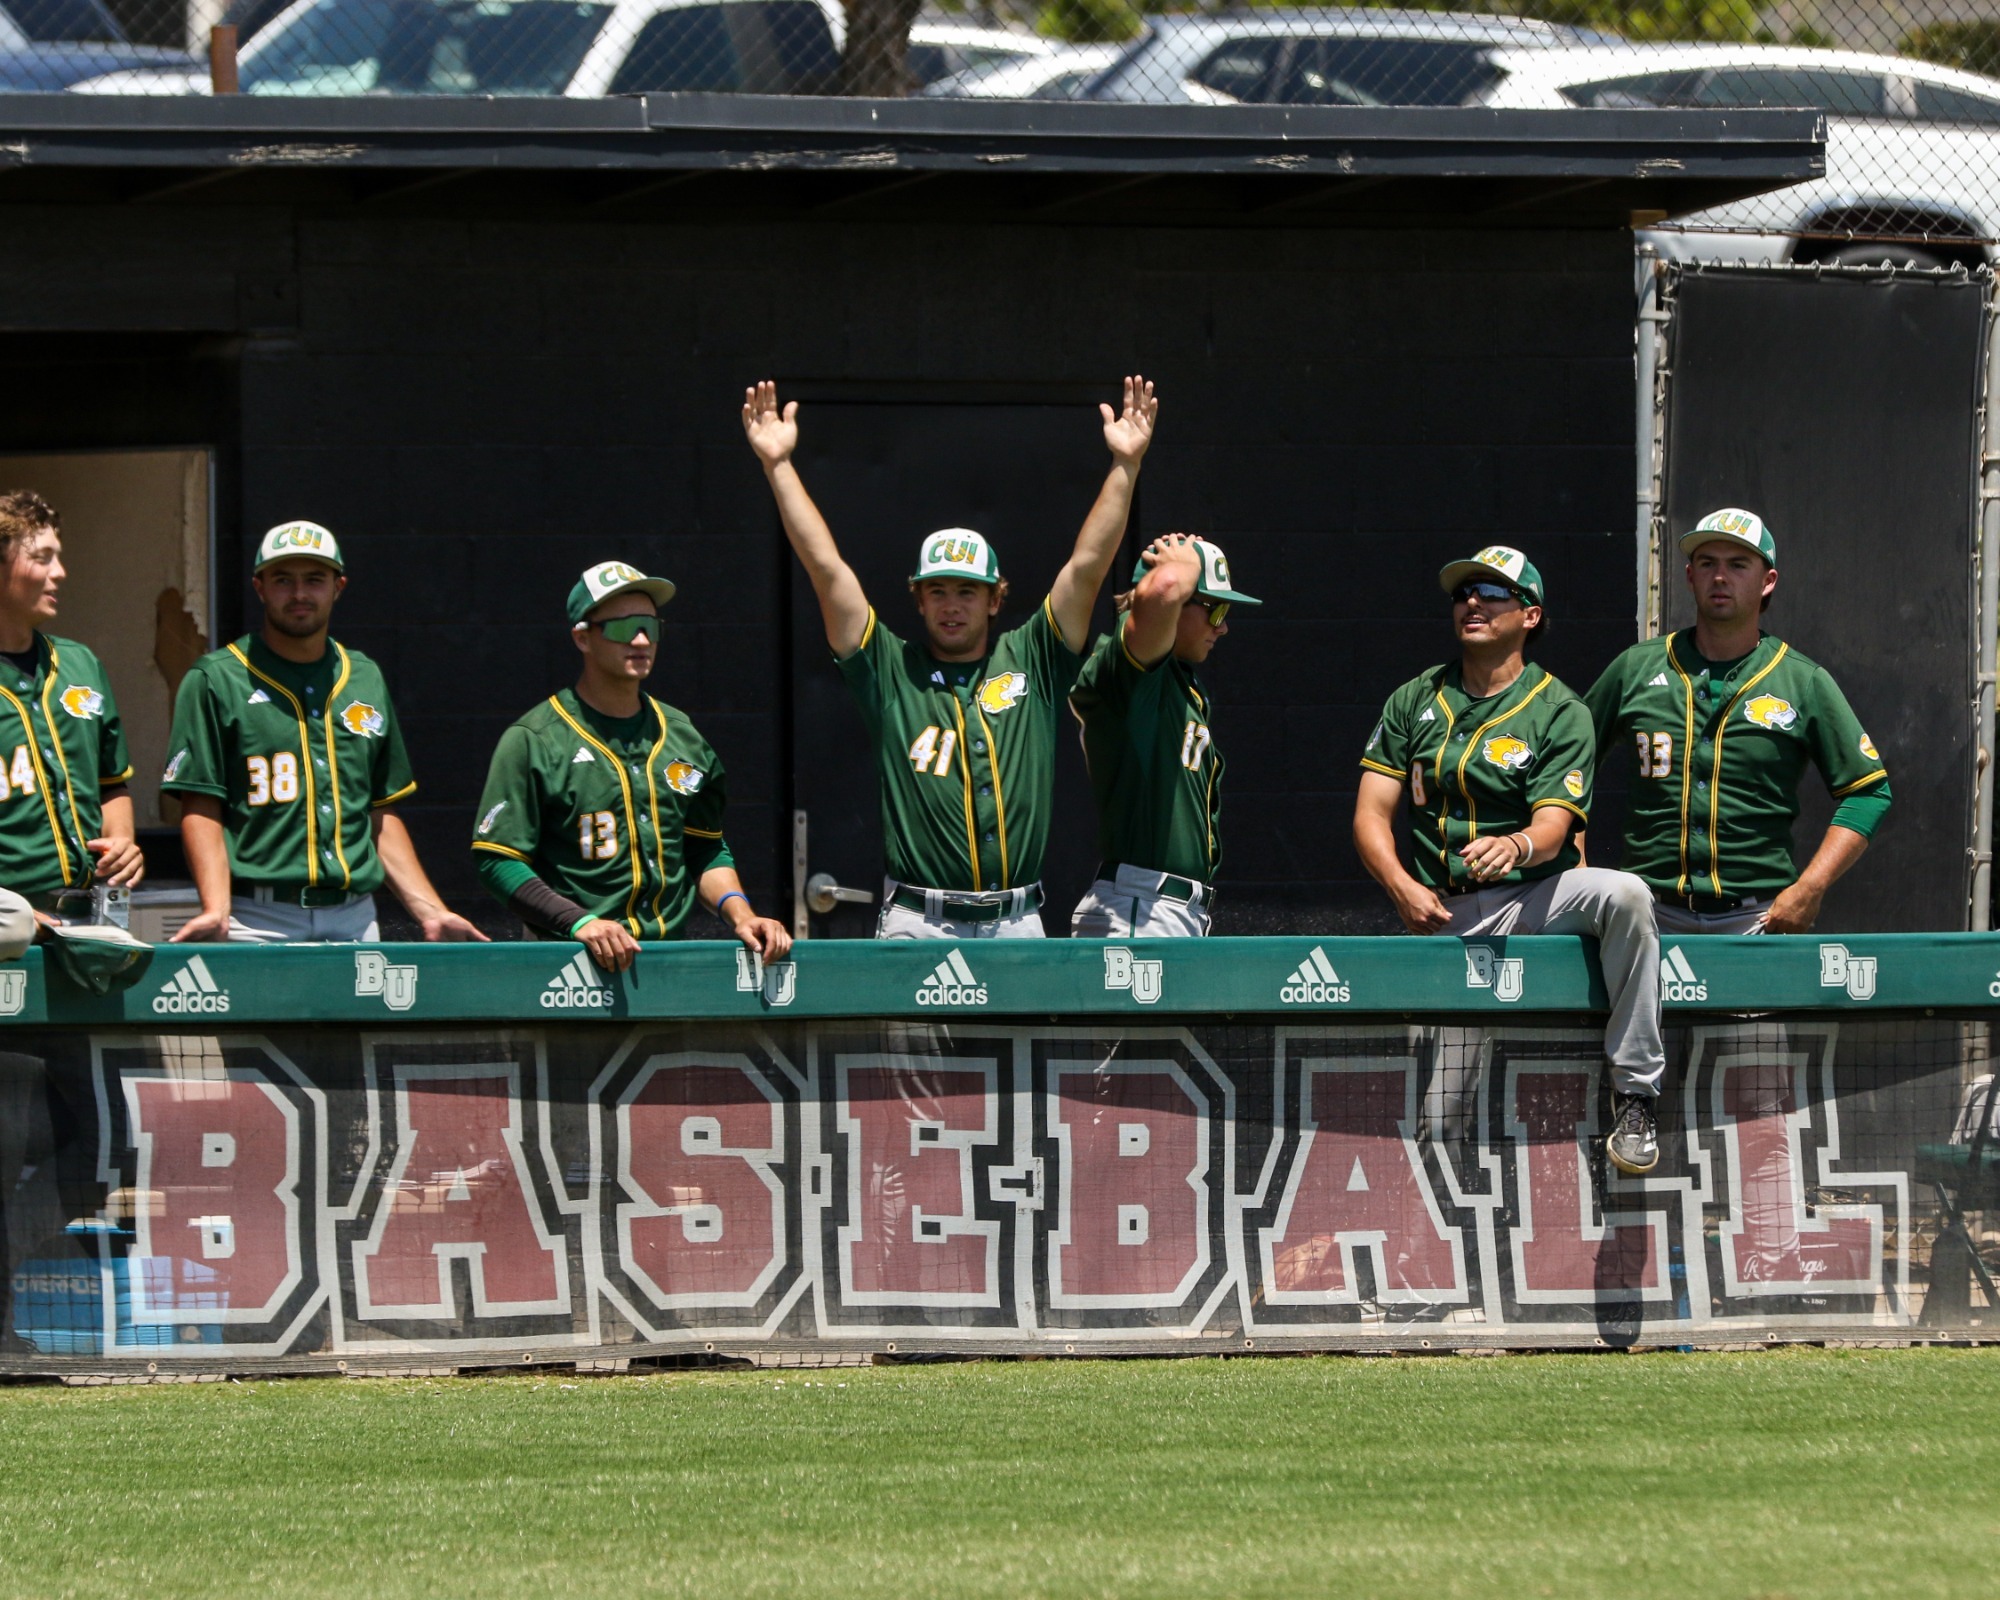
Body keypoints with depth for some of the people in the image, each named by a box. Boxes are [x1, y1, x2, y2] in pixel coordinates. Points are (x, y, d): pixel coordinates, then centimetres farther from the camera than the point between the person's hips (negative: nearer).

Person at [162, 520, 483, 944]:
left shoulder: (366, 680, 18)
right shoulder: (216, 680, 3)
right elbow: (201, 810, -3)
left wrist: (431, 912, 10)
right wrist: (216, 909, -18)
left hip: (353, 920, 4)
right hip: (258, 921, -4)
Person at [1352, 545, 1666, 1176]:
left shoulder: (1559, 714, 3)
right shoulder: (1414, 702, 13)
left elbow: (1552, 828, -9)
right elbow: (1371, 815, 8)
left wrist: (1515, 846, -35)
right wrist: (1403, 887, -13)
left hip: (1534, 897, -1)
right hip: (1442, 914, 1)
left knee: (1625, 895, -33)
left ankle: (1635, 1093, -30)